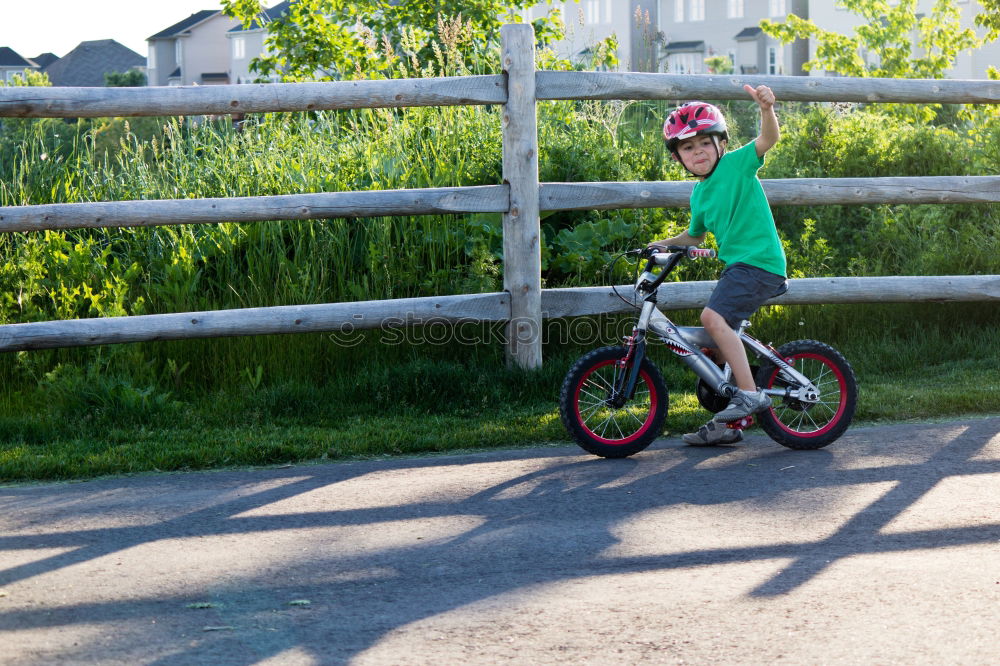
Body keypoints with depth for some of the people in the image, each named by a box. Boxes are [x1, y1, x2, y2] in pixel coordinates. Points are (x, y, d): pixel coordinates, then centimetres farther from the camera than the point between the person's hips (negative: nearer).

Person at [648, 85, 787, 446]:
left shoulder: (736, 164, -6)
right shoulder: (699, 194, 15)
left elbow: (769, 138, -23)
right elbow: (695, 234, 32)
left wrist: (766, 108, -42)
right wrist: (665, 244, 16)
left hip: (760, 262, -9)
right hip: (736, 266, 9)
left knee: (713, 317, -27)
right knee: (721, 337, 11)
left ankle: (750, 393, -22)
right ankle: (726, 424, 22)